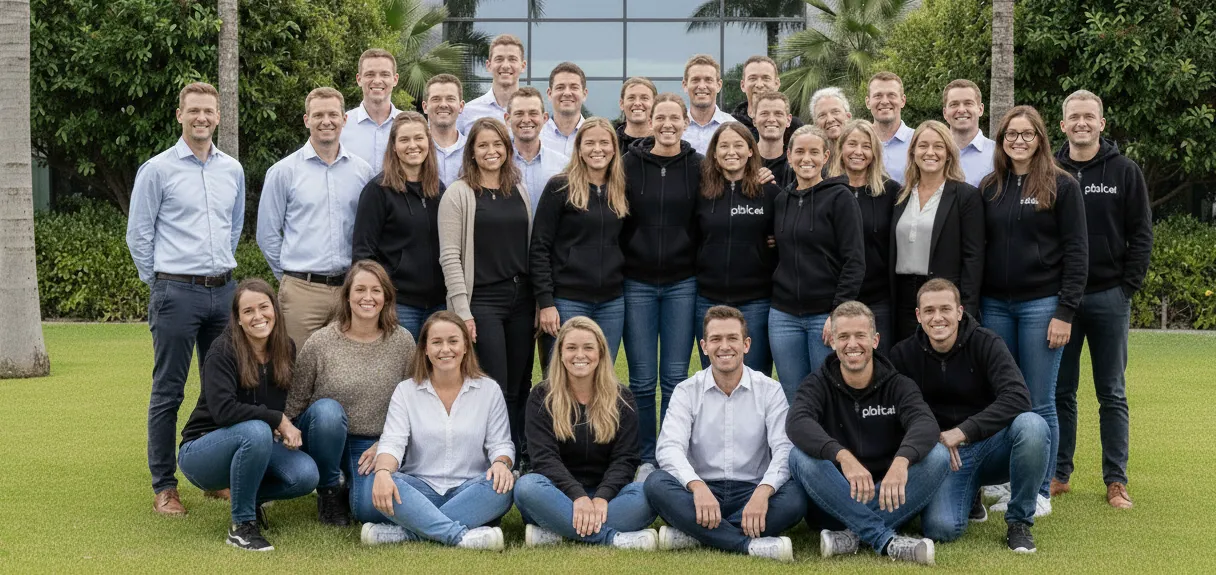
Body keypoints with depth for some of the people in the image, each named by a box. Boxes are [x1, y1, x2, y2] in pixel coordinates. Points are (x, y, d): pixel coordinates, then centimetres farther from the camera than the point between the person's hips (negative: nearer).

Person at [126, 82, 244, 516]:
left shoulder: (232, 170, 11)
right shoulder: (157, 170, -4)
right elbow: (138, 235, 0)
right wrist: (161, 283, 4)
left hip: (223, 290, 5)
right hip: (177, 292, -5)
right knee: (168, 392, -1)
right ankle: (163, 486, 6)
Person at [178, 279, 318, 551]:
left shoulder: (285, 349, -1)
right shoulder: (224, 351, -19)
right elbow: (223, 410, -31)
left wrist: (290, 430, -9)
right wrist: (278, 420, -27)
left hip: (254, 446, 5)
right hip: (200, 451, -5)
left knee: (306, 475, -22)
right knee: (257, 431, -37)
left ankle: (251, 497, 10)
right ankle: (241, 525, -20)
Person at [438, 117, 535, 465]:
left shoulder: (519, 192, 14)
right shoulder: (459, 194, -2)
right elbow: (450, 257, -7)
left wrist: (539, 301, 9)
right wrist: (462, 311, -13)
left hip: (520, 299, 5)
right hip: (482, 302, -5)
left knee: (520, 388, 5)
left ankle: (519, 459, 12)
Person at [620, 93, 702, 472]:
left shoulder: (698, 167, 2)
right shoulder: (630, 163, 0)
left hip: (682, 283, 0)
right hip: (637, 283, 0)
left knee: (675, 378, 4)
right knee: (642, 379, 3)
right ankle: (645, 459, 15)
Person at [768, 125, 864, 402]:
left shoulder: (839, 197, -4)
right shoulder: (781, 201, 13)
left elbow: (854, 261, -9)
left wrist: (839, 312, -15)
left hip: (827, 314, -5)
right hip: (784, 314, 5)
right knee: (793, 400, 7)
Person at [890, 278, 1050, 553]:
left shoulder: (986, 343, -9)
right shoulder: (904, 354, -2)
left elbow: (1018, 398, -23)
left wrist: (962, 432, -30)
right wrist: (933, 438, -18)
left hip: (993, 446, 0)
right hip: (944, 454, 1)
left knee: (1032, 425, -34)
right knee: (940, 528, -27)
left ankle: (1019, 522, -12)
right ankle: (970, 497, 12)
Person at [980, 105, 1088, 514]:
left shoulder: (1061, 186, -2)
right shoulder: (990, 187, 10)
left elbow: (1076, 251, -5)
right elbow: (978, 248, 12)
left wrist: (1066, 312, -11)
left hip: (1041, 305, -4)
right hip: (994, 306, 4)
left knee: (1039, 403, 0)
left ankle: (1040, 492, 11)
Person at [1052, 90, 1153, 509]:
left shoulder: (1125, 172, 2)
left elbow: (1141, 235, 0)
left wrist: (1129, 286, -8)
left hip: (1109, 297, -1)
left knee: (1112, 394, 5)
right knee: (1061, 391, 7)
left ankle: (1116, 481, 11)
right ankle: (1059, 473, 17)